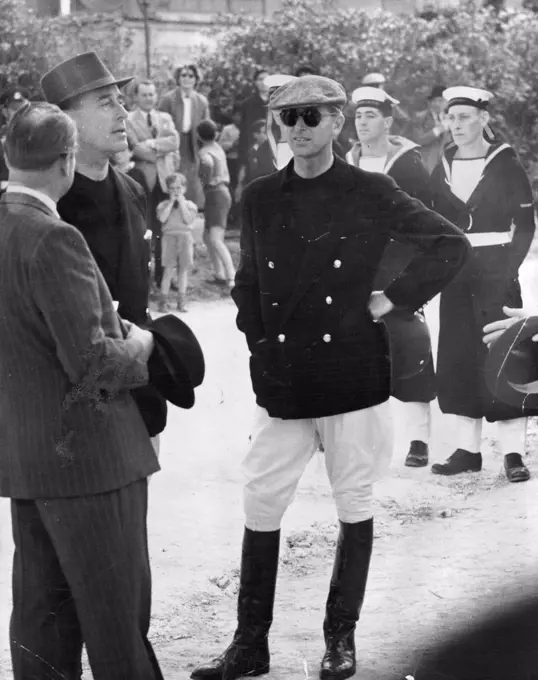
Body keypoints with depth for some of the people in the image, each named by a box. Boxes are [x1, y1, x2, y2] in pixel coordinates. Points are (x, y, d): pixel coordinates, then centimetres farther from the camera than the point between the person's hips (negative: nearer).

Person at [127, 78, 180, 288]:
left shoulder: (165, 118, 16)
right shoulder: (128, 120, -1)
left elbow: (174, 141, 2)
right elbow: (135, 148, -12)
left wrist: (152, 144, -9)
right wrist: (162, 151, -10)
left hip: (164, 179, 4)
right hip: (143, 178, -4)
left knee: (163, 230, 5)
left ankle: (162, 275, 11)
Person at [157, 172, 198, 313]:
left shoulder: (189, 205, 7)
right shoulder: (164, 205, 8)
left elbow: (188, 219, -9)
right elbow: (162, 218, -11)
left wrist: (181, 202, -7)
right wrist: (171, 202, -7)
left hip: (185, 237, 1)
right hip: (169, 236, -1)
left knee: (184, 269, 5)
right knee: (169, 269, -5)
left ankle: (181, 301, 12)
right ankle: (163, 300, 0)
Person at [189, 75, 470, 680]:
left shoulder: (370, 194, -3)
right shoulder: (259, 199, 6)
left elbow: (451, 245, 1)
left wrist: (394, 298, -5)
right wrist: (260, 341, 6)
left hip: (353, 375, -2)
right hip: (281, 380, 2)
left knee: (354, 505, 6)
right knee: (260, 505, 2)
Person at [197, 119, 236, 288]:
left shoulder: (205, 152, -12)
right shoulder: (217, 148, 14)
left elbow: (208, 164, -35)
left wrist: (205, 181, -19)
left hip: (216, 195, -9)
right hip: (223, 191, 9)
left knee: (215, 239, -18)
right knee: (207, 237, 17)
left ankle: (232, 276, -28)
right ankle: (220, 275, 19)